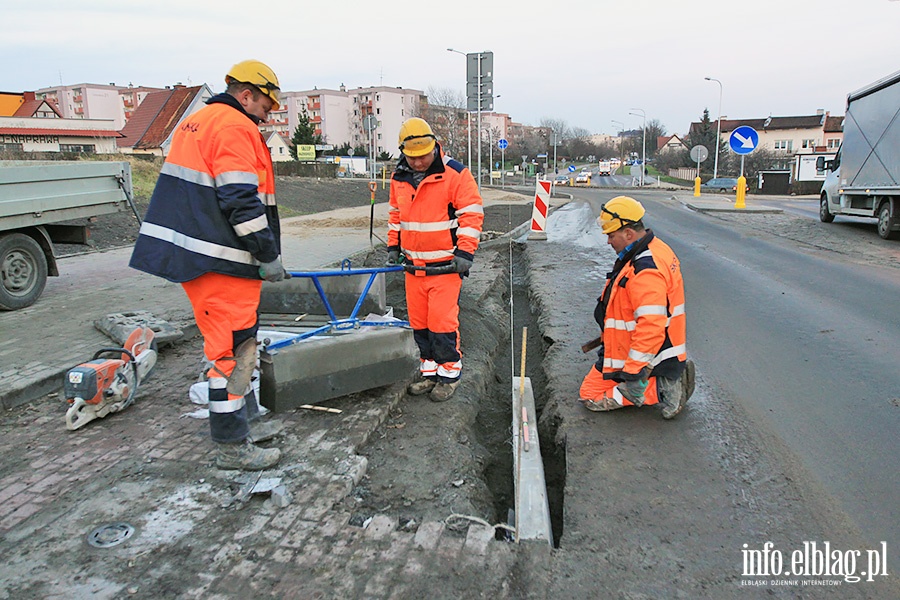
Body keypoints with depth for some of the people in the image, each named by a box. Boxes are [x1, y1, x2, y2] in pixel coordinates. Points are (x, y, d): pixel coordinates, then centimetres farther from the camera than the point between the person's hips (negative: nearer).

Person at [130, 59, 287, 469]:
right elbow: (242, 201, -20)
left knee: (234, 342, 19)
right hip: (221, 264, -10)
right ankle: (232, 447, 8)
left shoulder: (196, 122, 21)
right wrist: (268, 256, -14)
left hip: (190, 252, 10)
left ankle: (244, 422, 31)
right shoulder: (236, 127, -11)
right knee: (231, 347, -3)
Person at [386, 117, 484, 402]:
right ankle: (429, 371, 24)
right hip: (413, 264, 6)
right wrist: (393, 246, 15)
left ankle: (449, 373, 10)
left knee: (442, 321, -7)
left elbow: (472, 214, -10)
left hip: (445, 264, -6)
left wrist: (464, 253, -15)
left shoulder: (455, 174, -9)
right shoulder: (399, 177, 9)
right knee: (419, 321, 10)